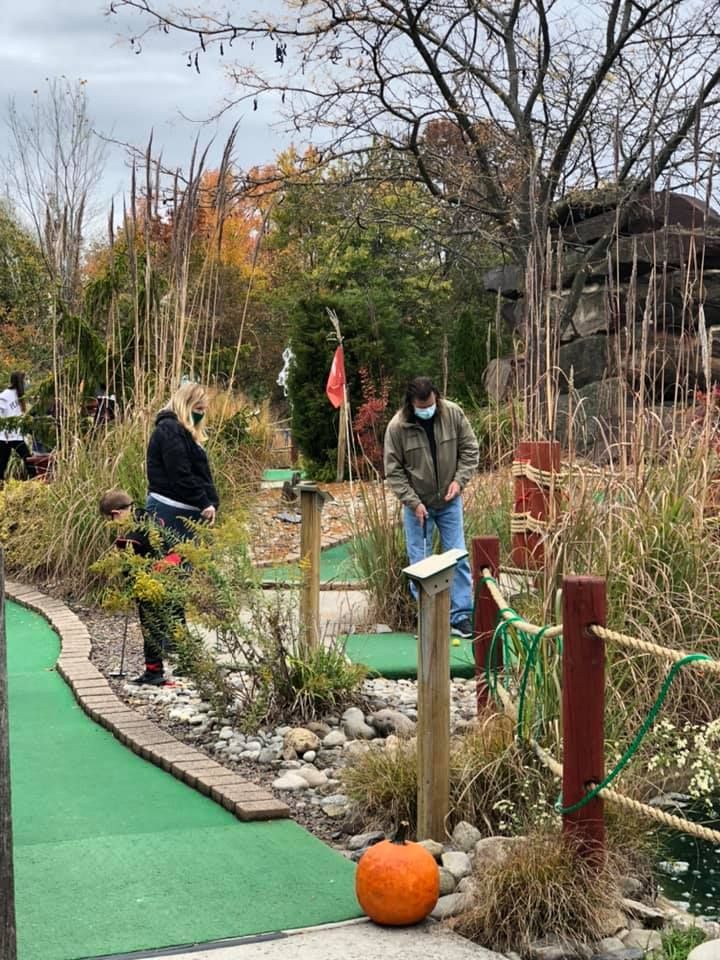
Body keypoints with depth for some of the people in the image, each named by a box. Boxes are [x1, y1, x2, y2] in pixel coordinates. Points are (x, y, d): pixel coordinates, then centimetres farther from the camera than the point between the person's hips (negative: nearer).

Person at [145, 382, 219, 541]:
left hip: (182, 511, 10)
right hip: (172, 511, -10)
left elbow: (200, 473, 20)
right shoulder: (170, 430, -11)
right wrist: (204, 503, -16)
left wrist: (211, 502, 10)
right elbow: (180, 475, -19)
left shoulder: (183, 432, 21)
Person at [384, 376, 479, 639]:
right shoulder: (397, 427, -16)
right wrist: (413, 502, -15)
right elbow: (393, 470, -10)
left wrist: (459, 479, -12)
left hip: (449, 501, 2)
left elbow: (469, 449, 1)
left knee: (458, 558, 2)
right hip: (417, 504, -2)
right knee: (419, 563, 1)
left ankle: (461, 617, 9)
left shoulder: (453, 414, -10)